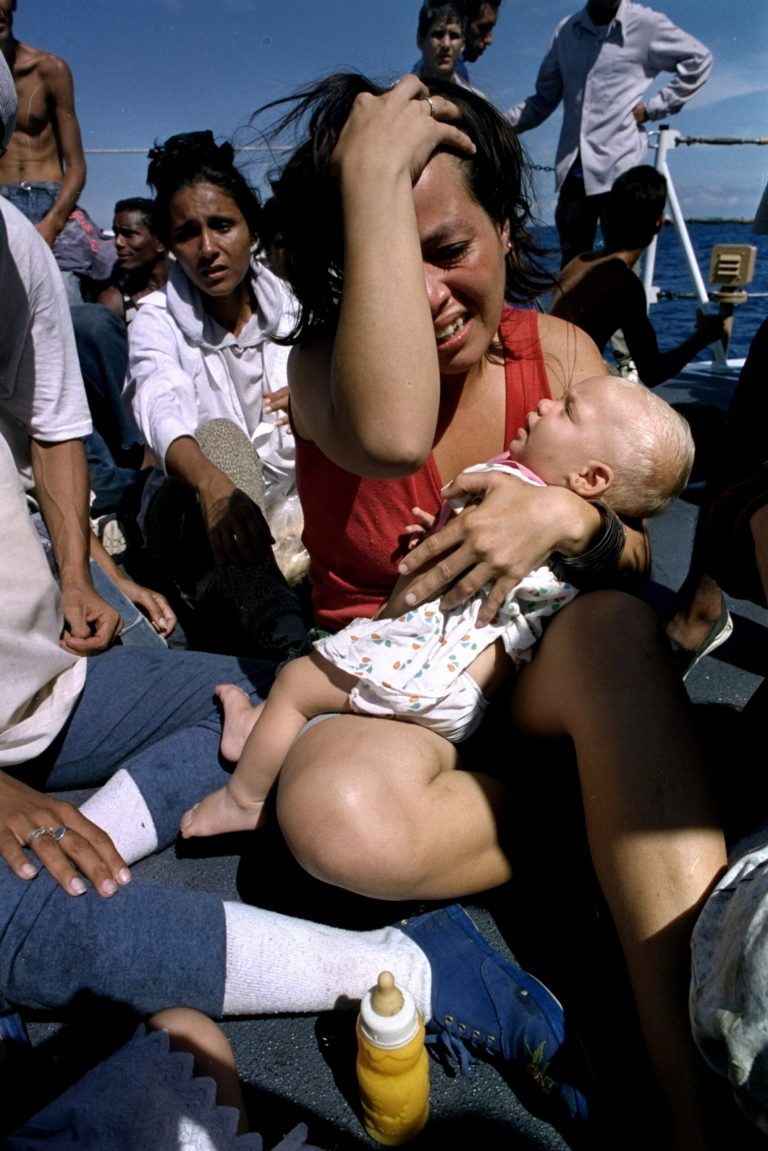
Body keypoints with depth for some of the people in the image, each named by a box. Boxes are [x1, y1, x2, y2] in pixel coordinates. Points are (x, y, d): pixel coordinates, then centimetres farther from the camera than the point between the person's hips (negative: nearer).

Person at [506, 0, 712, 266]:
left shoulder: (646, 24, 2)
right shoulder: (566, 31, 12)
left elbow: (698, 60, 10)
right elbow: (543, 99, 16)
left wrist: (652, 107, 1)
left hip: (618, 166, -4)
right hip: (572, 168, 4)